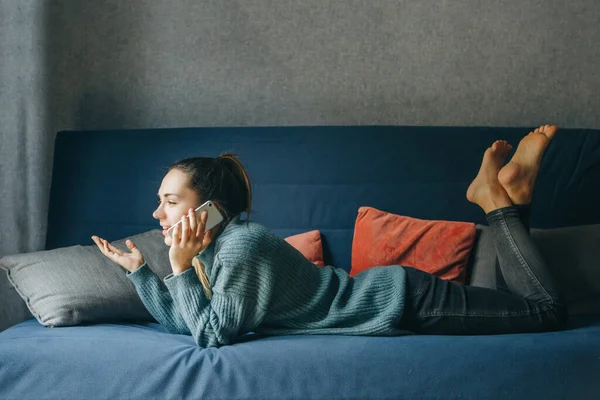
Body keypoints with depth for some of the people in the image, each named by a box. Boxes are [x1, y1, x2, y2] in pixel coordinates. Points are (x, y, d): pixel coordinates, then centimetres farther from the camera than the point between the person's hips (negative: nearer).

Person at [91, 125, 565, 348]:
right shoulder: (212, 247, 2)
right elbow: (180, 320, 7)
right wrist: (138, 269, 1)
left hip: (402, 301, -7)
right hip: (381, 293, 7)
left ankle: (500, 200, 11)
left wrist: (182, 269, -24)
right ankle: (500, 197, 19)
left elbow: (212, 335, -25)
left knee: (546, 310, 0)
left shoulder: (241, 247, -26)